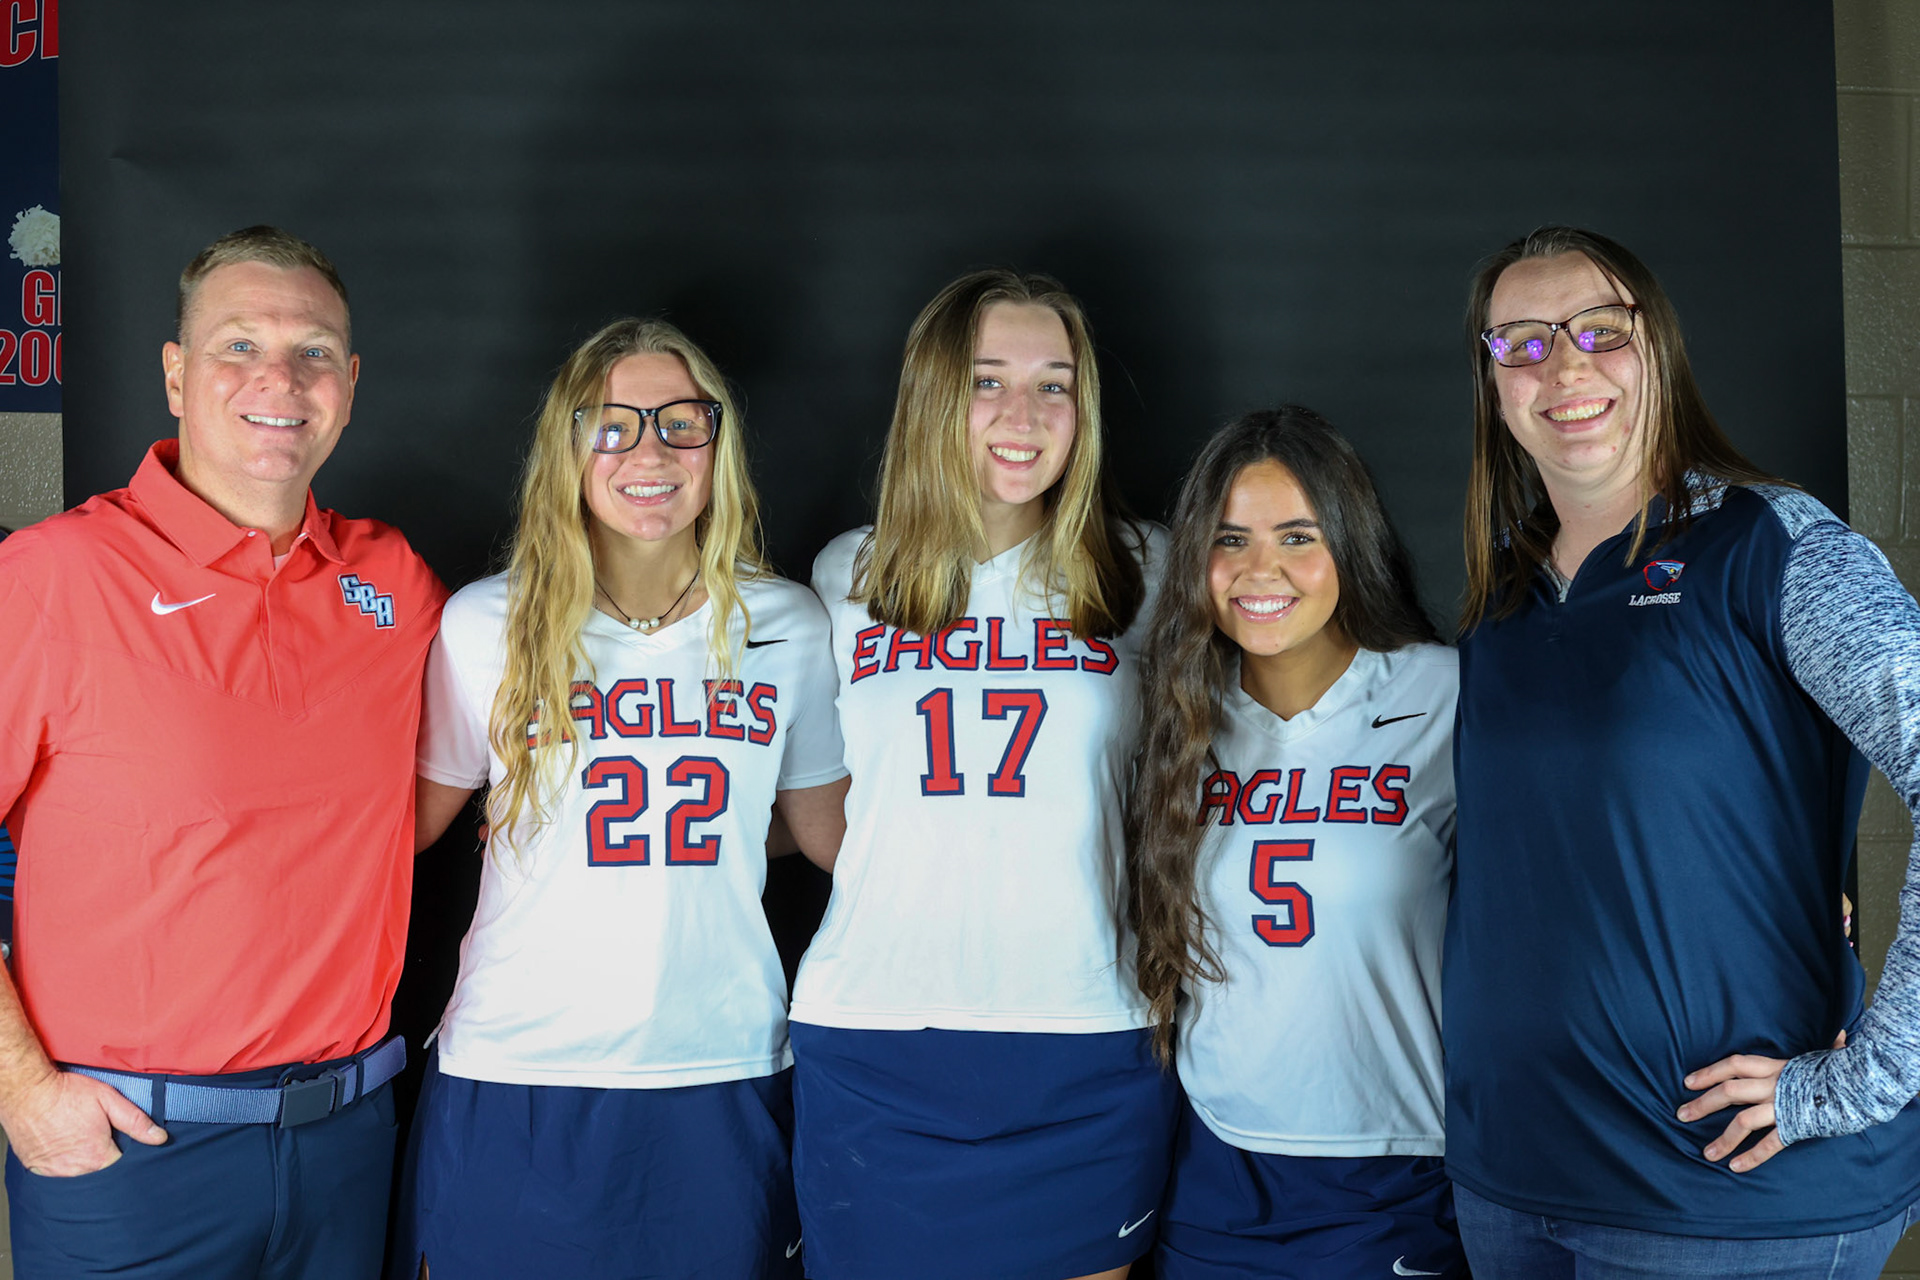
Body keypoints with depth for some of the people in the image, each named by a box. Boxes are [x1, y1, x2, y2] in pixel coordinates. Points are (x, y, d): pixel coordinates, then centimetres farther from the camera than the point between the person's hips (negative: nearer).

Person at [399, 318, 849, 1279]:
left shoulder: (788, 625, 3)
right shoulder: (483, 624, -2)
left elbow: (832, 830, 13)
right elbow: (410, 820, 8)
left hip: (724, 1075, 2)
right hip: (515, 1076, -1)